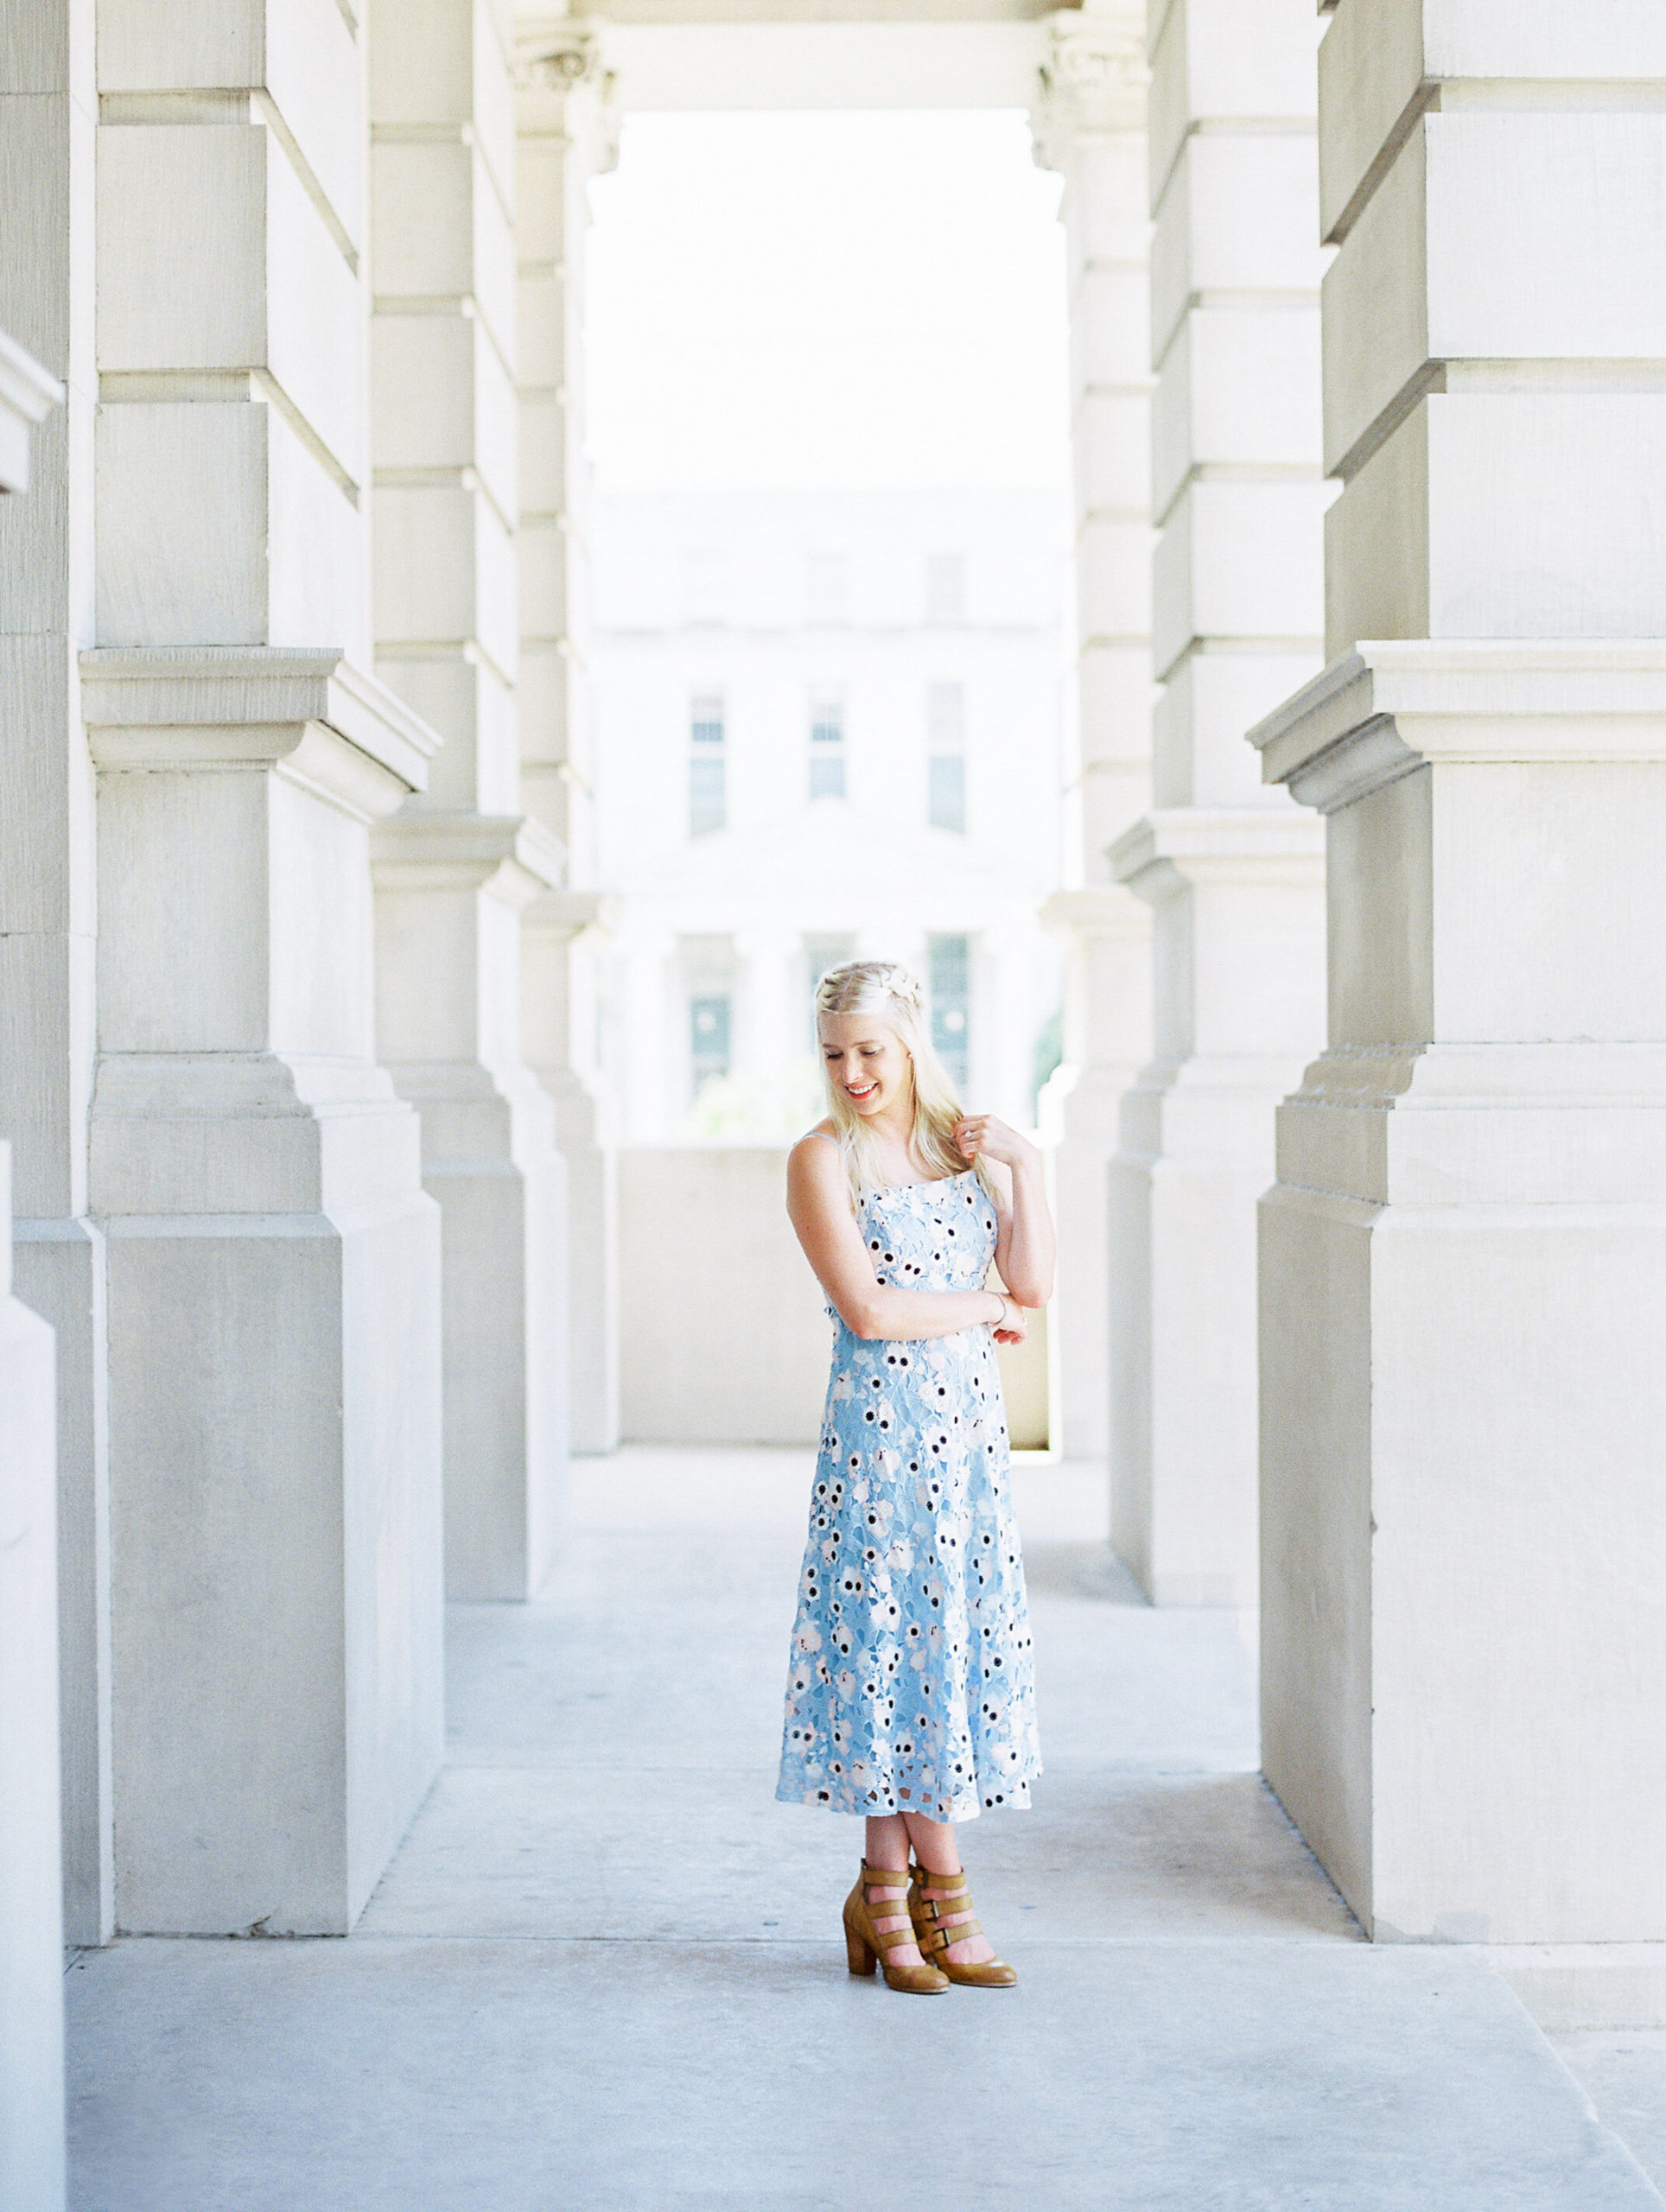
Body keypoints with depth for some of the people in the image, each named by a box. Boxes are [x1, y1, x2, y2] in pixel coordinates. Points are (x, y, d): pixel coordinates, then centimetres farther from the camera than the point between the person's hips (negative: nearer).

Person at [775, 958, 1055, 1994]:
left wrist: (1025, 1163, -4)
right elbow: (870, 1310, -15)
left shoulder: (972, 1145, 10)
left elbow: (1037, 1285, 2)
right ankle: (940, 1898, 11)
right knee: (901, 1647, -1)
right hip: (879, 1430, -5)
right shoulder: (823, 1159, -6)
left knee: (961, 1645, 6)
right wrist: (987, 1308, -5)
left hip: (971, 1429, 5)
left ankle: (888, 1893, 16)